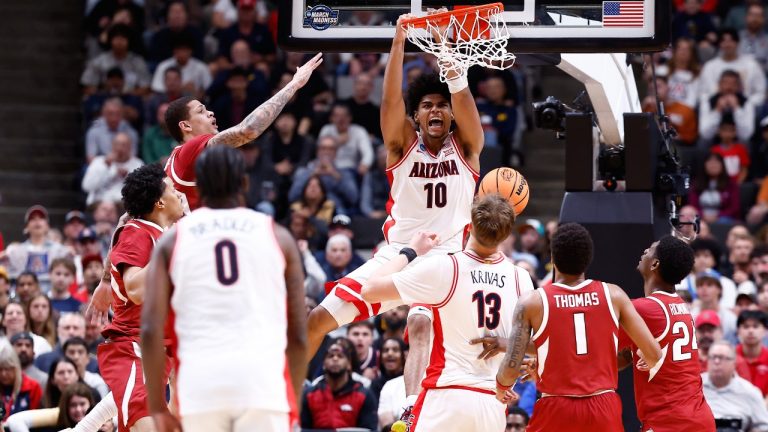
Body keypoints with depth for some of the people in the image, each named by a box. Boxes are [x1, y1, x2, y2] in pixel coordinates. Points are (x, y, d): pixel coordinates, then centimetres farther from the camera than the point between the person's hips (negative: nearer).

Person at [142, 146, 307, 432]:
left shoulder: (173, 240, 13)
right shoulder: (277, 236, 13)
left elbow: (151, 330, 3)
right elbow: (298, 333, 12)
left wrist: (157, 407, 7)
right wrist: (293, 405, 22)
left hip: (200, 379, 1)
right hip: (263, 377, -1)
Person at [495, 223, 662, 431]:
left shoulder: (531, 303, -3)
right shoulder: (613, 295, 2)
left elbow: (511, 368, -6)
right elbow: (654, 353, 2)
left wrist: (501, 388, 17)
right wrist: (648, 365, 26)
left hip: (556, 409, -2)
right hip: (604, 410, 2)